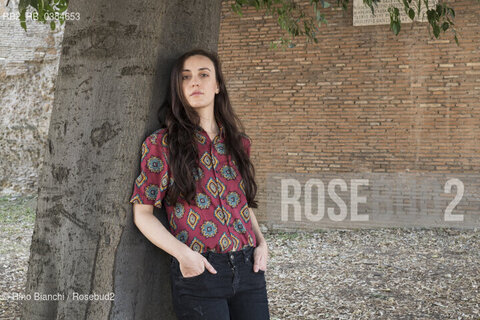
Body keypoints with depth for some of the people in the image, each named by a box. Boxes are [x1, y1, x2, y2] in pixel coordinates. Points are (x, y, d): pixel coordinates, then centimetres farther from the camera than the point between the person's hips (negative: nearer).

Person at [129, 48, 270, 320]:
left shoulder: (237, 142, 10)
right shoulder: (161, 143, -2)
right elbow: (143, 213, -2)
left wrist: (261, 242, 5)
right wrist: (182, 252, -15)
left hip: (248, 269, 4)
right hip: (199, 271, -4)